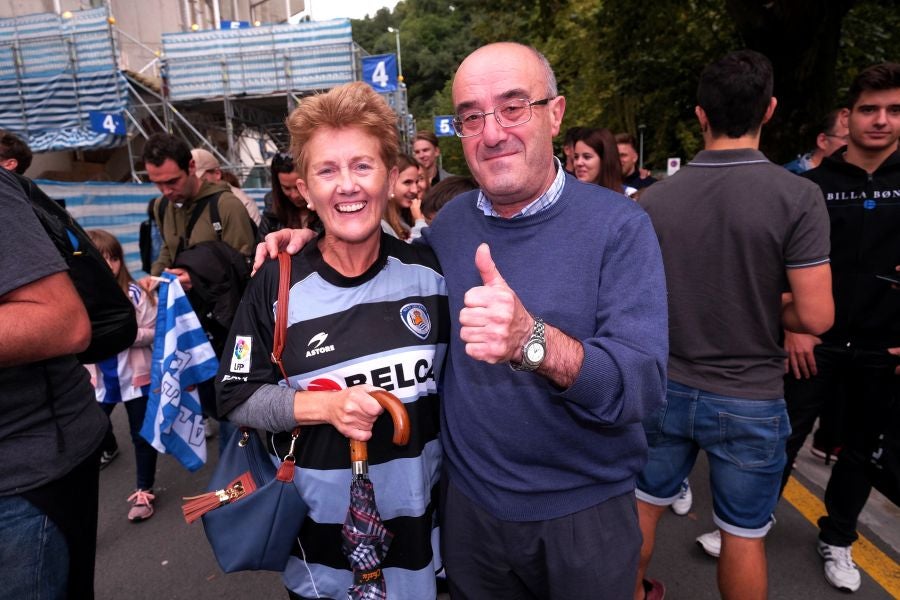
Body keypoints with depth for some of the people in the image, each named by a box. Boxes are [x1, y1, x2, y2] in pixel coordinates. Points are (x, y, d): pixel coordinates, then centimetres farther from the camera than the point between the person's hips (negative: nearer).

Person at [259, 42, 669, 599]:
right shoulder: (452, 221, -3)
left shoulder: (619, 225, -17)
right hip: (469, 499, 4)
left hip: (584, 512, -3)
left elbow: (644, 385, -24)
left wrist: (532, 341, -43)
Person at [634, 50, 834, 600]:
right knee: (744, 535, 18)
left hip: (664, 387, 3)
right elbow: (815, 317, -16)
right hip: (748, 400, -2)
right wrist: (766, 307, 4)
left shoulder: (654, 198, -7)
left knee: (645, 506, 22)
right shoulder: (797, 197, -14)